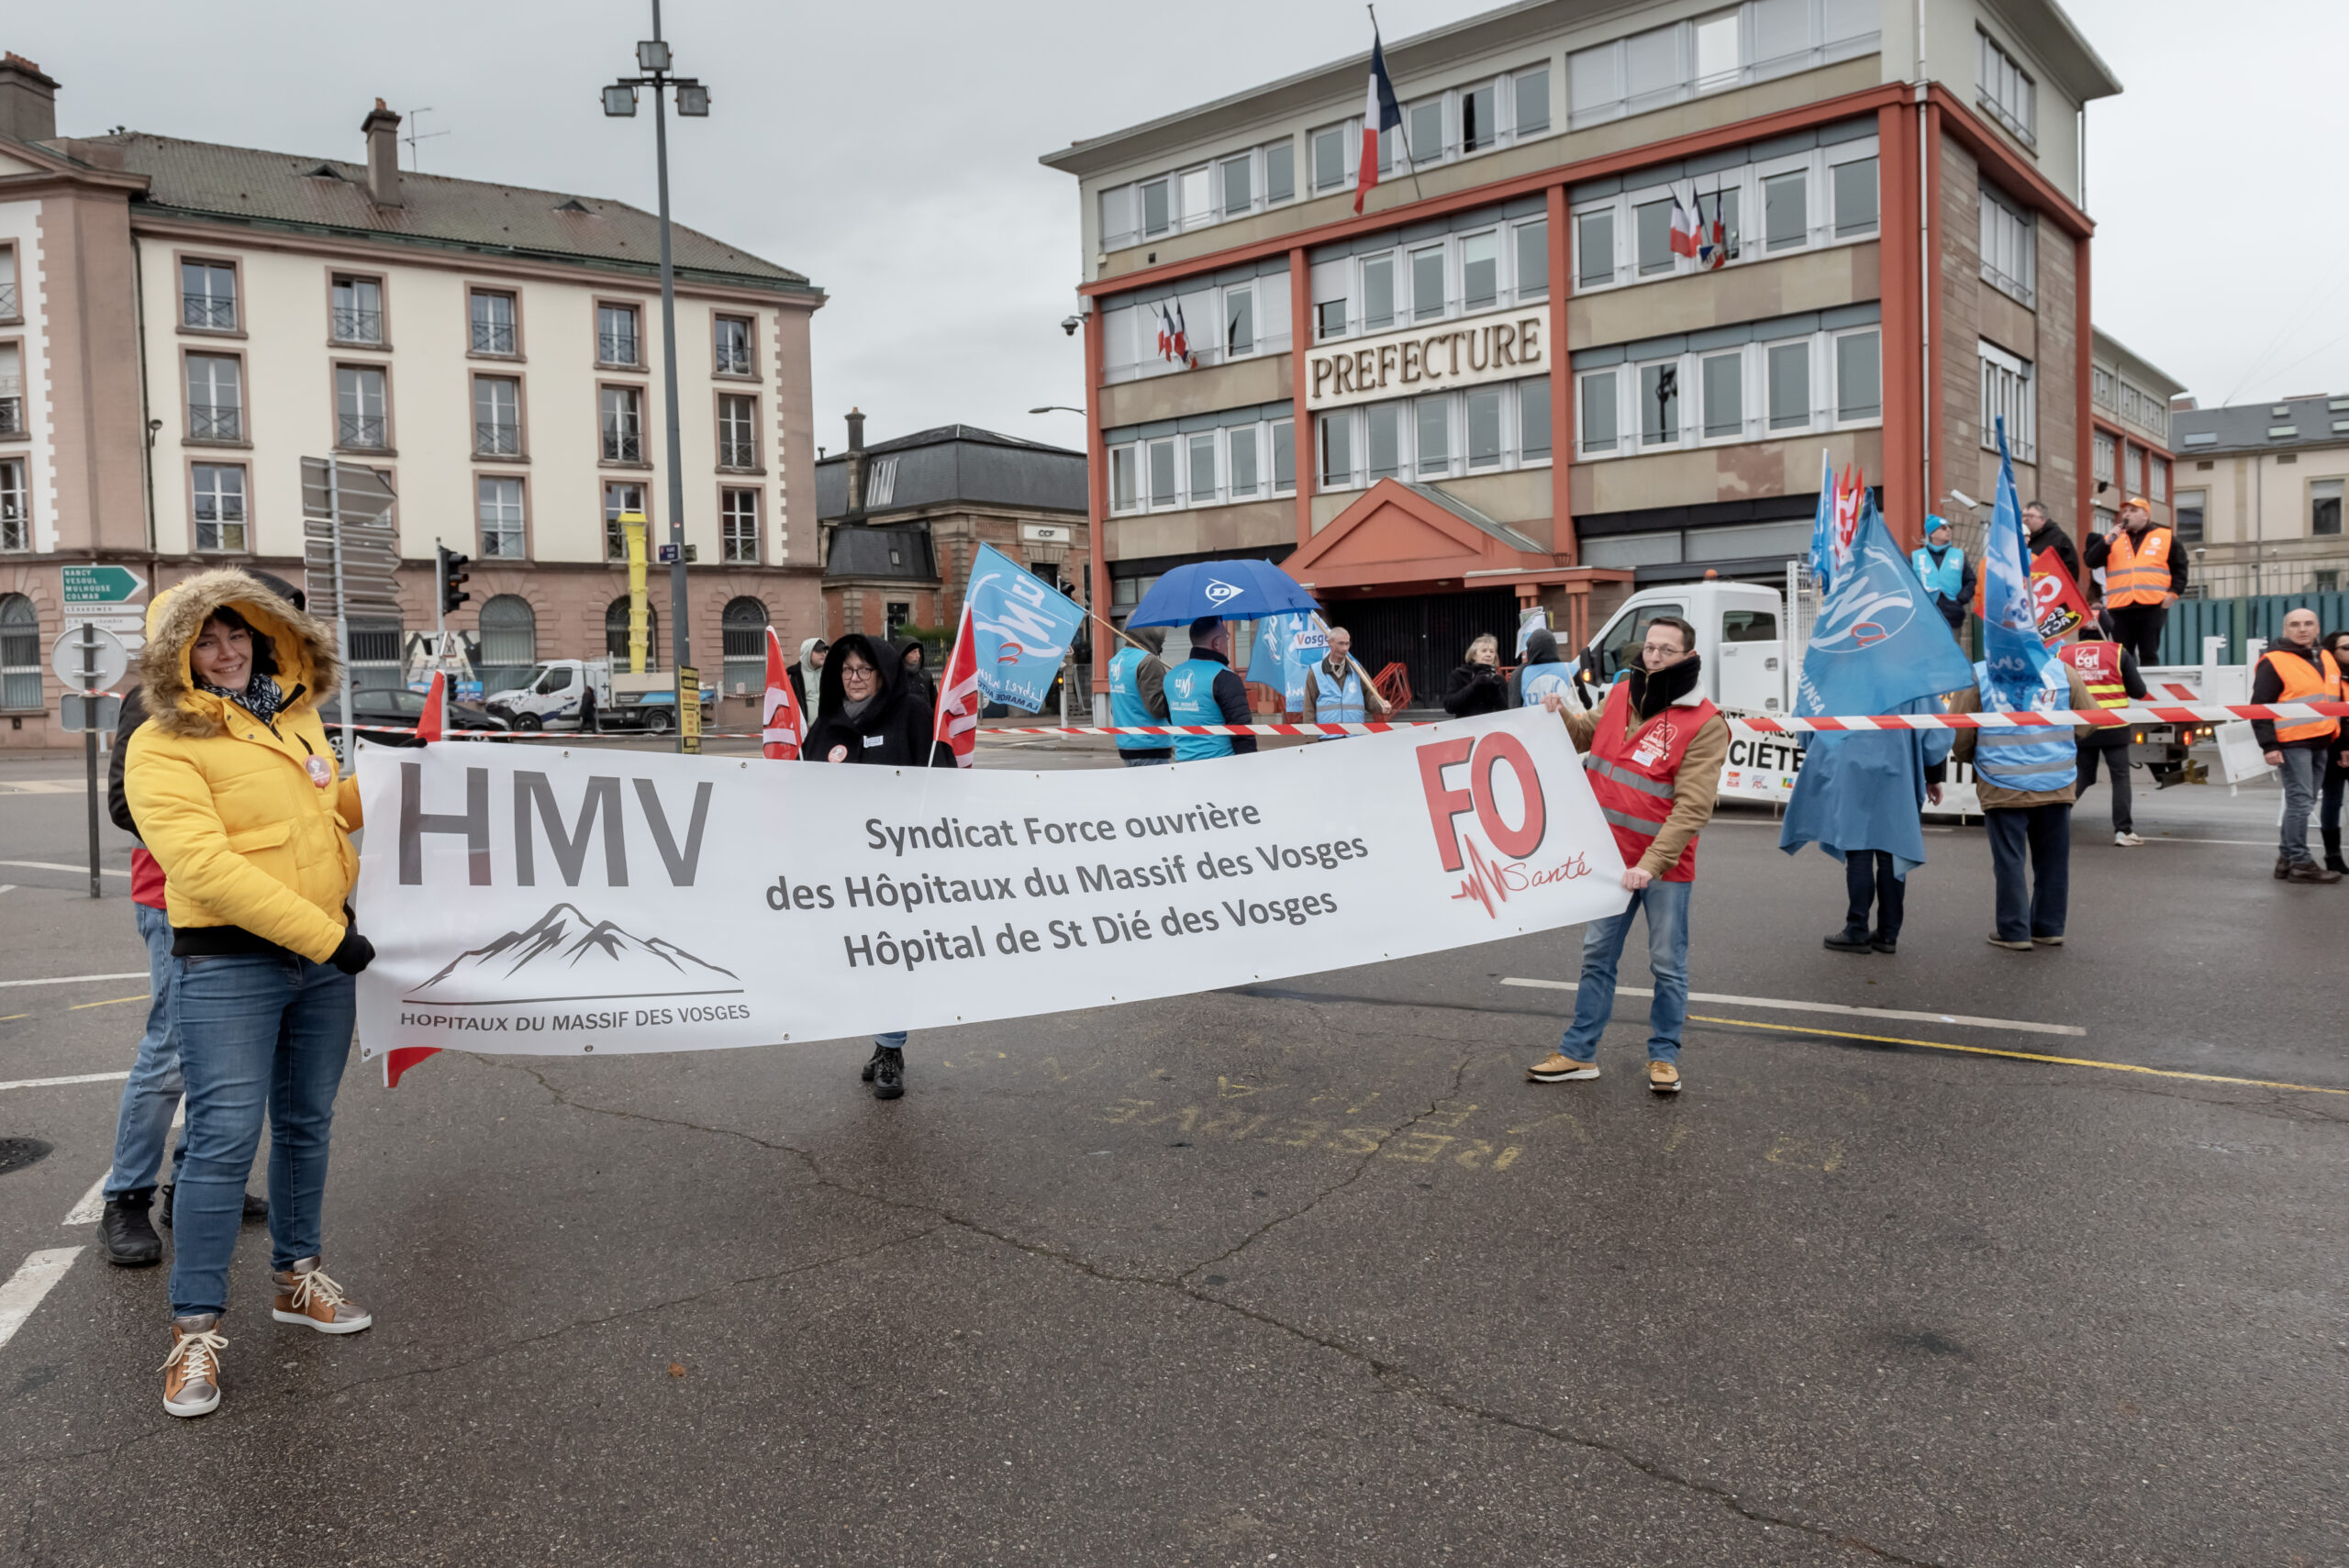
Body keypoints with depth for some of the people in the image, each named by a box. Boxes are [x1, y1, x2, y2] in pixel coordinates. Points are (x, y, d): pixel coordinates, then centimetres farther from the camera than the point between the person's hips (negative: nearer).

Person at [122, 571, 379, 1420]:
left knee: (307, 1125, 15)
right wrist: (321, 935, -22)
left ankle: (297, 1277, 32)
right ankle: (195, 1328, 4)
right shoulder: (164, 745, -10)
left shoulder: (297, 715, 11)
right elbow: (205, 867, -21)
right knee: (225, 1139, -9)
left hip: (325, 954, 6)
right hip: (228, 966, -6)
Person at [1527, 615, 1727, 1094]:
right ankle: (1580, 1052, 22)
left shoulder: (1705, 724, -15)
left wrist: (1650, 864, -27)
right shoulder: (1622, 694, 3)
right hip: (1610, 857, 5)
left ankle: (1664, 1056, 23)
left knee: (1667, 965, 7)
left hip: (1665, 866, -5)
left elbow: (1692, 808, -21)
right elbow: (1587, 735, 23)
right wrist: (1561, 714, 1)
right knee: (1597, 956, 12)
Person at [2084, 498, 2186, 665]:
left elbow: (2180, 568, 10)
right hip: (2120, 609, 2)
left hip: (2153, 607, -2)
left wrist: (2174, 592, -3)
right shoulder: (2112, 539, 17)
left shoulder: (2166, 537, 11)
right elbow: (2092, 562, 4)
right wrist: (2108, 540, -7)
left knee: (2149, 655, -2)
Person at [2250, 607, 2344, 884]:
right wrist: (2268, 746, -16)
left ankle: (2287, 857, 16)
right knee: (2300, 801, -9)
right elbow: (2260, 707, -11)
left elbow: (2335, 702, 23)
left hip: (2320, 744, 7)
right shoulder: (2274, 662, -7)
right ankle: (2300, 862, -6)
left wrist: (2339, 741, 19)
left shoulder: (2327, 658, 16)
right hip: (2292, 744, -7)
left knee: (2303, 803, 9)